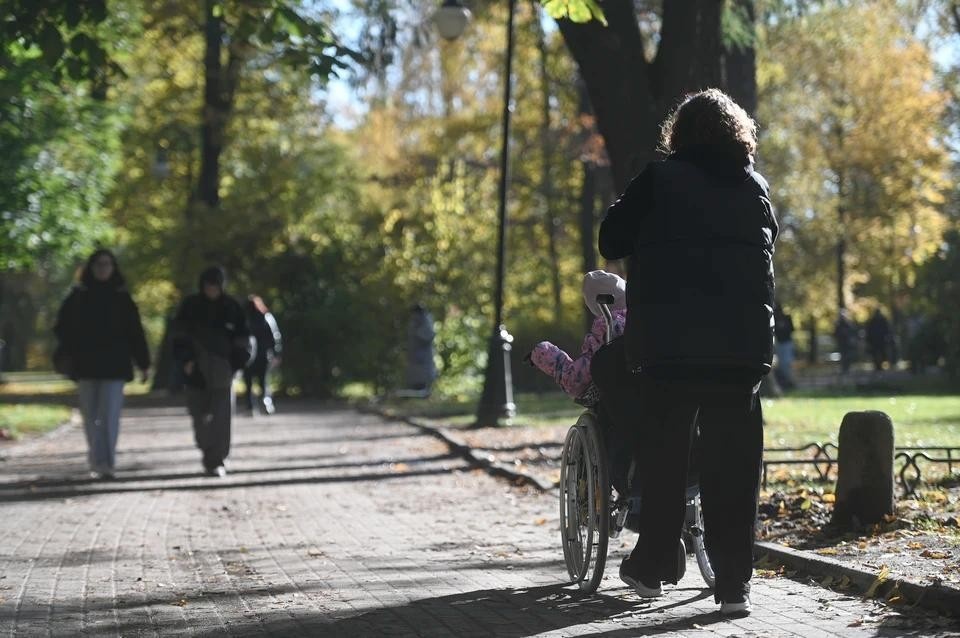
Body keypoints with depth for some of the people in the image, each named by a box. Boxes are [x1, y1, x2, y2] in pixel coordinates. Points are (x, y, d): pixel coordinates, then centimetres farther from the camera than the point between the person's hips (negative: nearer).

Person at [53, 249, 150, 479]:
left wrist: (143, 363, 3)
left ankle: (104, 464, -15)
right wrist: (65, 354, -10)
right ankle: (98, 461, 18)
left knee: (109, 416, -11)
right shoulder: (77, 296, 7)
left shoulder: (122, 298, 6)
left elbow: (135, 331, 6)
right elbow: (63, 328, 6)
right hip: (85, 365, 2)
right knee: (91, 417, 7)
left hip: (114, 365, -2)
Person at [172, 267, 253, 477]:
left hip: (222, 370, -1)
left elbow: (243, 340, 7)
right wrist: (185, 359, -9)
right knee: (200, 414, 5)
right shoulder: (191, 305, 4)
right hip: (196, 370, 1)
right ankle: (208, 450, 28)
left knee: (221, 416, -9)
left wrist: (236, 363, -4)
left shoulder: (231, 307, 3)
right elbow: (180, 333, 3)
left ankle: (216, 461, -6)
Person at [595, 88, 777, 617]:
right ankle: (734, 583, 1)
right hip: (743, 343, 2)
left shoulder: (658, 180, -2)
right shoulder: (755, 188, 9)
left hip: (666, 343, -2)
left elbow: (611, 240, 1)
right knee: (733, 463, 4)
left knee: (662, 455, 11)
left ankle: (653, 566, 18)